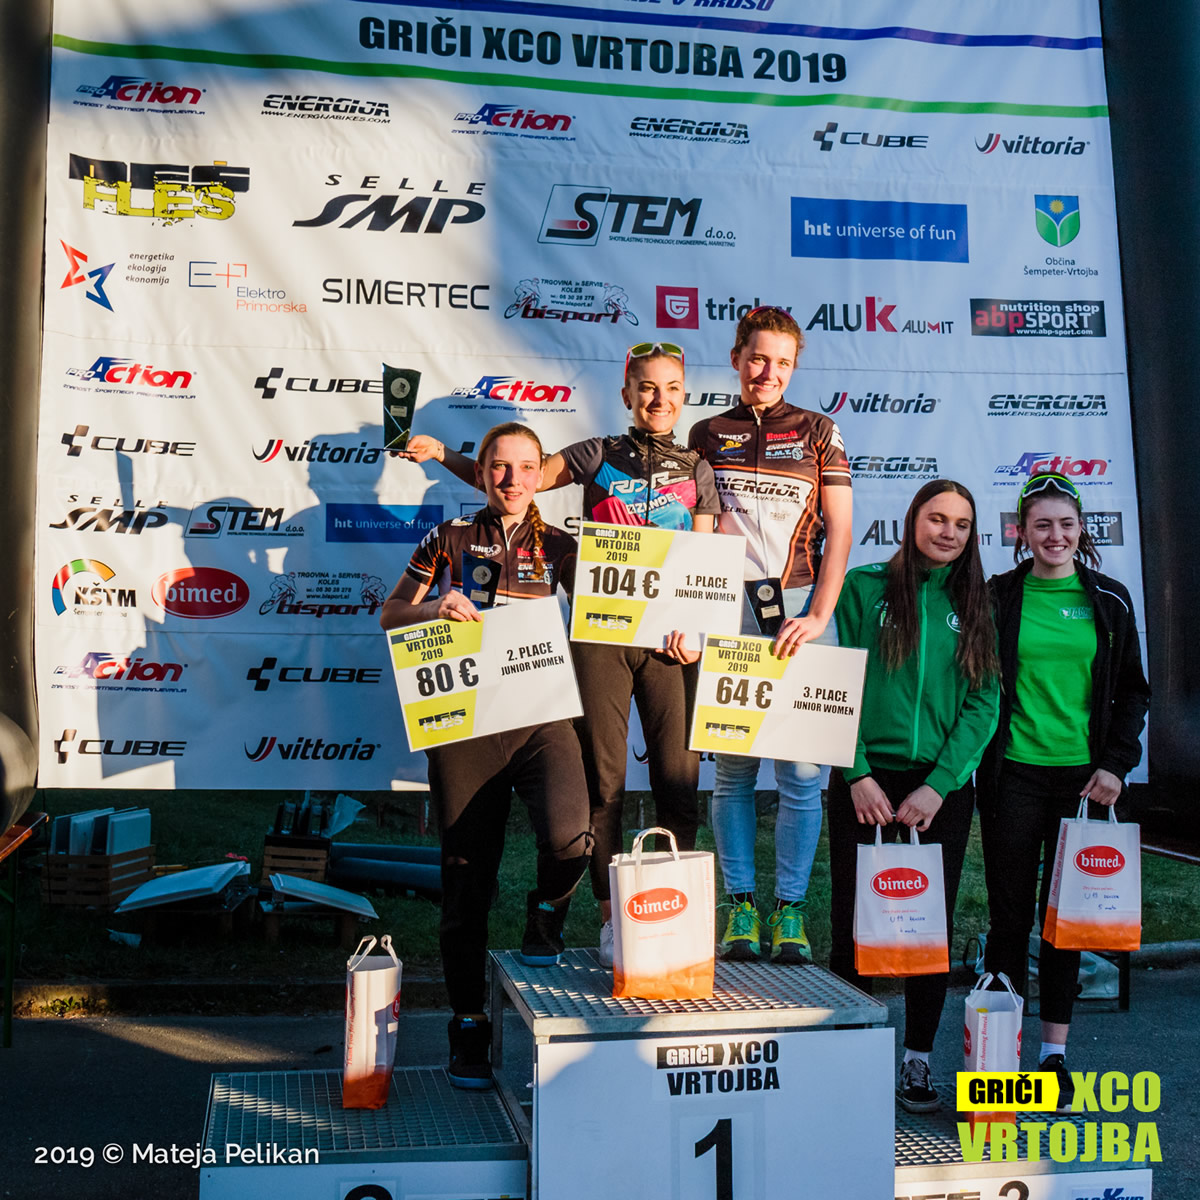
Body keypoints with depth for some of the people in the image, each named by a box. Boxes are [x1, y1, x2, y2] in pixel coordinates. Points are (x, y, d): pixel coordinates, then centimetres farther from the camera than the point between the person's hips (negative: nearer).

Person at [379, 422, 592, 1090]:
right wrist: (437, 609, -11)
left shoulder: (556, 547, 11)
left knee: (568, 836, -28)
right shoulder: (450, 539, 8)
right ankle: (469, 1027, 21)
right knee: (467, 876, 4)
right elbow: (391, 615, 9)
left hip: (541, 715, 0)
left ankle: (547, 913, 8)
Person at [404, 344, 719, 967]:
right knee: (603, 776, 2)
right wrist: (444, 455, -1)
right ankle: (611, 916, 13)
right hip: (600, 633, -1)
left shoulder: (696, 470, 12)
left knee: (678, 775, 0)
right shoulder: (598, 456, 9)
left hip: (668, 638, 1)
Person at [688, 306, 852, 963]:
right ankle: (740, 907, 13)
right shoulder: (707, 434, 13)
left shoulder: (818, 431, 10)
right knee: (733, 766, 3)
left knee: (801, 770, -3)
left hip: (799, 606, -1)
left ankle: (790, 909, 9)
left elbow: (838, 532, 5)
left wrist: (818, 615, -6)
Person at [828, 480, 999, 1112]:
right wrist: (858, 774, -10)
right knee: (855, 924, 3)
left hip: (943, 786, 2)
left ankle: (917, 1062, 19)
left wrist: (937, 785, -8)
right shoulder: (863, 587, 1)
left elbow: (983, 702, 2)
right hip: (866, 783, -2)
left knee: (934, 925, 7)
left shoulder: (972, 604, 7)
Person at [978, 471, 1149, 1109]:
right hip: (1013, 774, -1)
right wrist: (980, 762, -5)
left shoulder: (1109, 600, 7)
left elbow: (1132, 692, 10)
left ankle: (1055, 1051, 18)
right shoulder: (999, 597, 2)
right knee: (1010, 911, 2)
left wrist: (1116, 763, -1)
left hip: (1083, 774, 2)